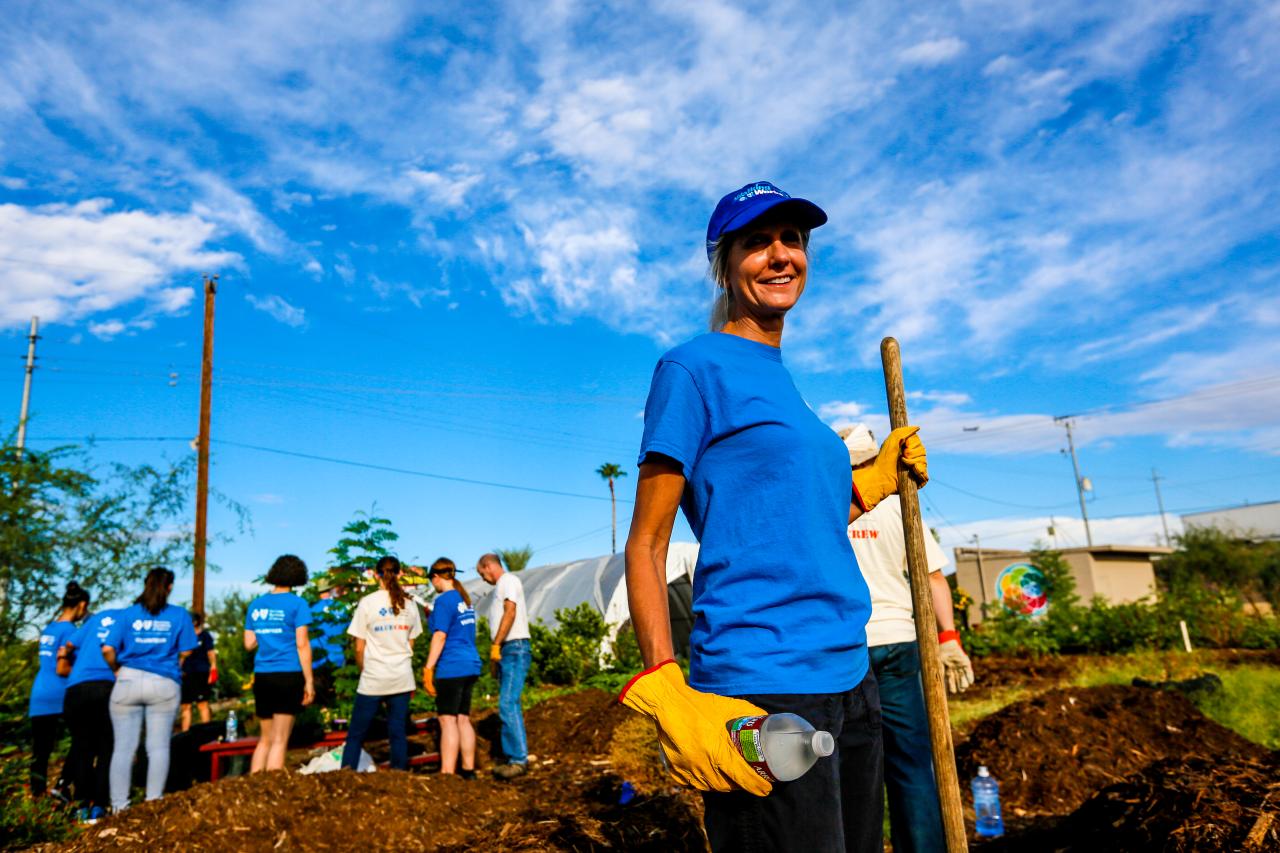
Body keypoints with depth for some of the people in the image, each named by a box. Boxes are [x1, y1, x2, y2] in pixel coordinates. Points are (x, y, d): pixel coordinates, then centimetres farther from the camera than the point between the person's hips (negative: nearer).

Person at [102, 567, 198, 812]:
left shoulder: (127, 614, 3)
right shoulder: (180, 615, 2)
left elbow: (108, 649, -5)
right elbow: (186, 653, 1)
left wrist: (118, 670, 11)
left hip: (128, 682, 1)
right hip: (165, 684, -1)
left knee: (123, 747, 6)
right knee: (159, 746, 5)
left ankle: (119, 807, 8)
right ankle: (154, 802, 6)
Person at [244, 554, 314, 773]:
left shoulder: (256, 604, 9)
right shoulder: (297, 604, -6)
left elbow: (249, 644, 11)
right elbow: (302, 644, -9)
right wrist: (309, 682, -6)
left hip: (262, 676, 5)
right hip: (288, 675, -5)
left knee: (265, 739, 17)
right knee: (280, 741, 0)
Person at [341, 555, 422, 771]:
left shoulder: (368, 602, -6)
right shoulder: (409, 604, 4)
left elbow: (359, 649, -3)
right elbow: (410, 644, 9)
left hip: (373, 679, -3)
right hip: (402, 678, 3)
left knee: (356, 733, 7)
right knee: (398, 732, 7)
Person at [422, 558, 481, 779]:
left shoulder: (444, 600, -11)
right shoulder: (465, 600, 14)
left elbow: (440, 636, -17)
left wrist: (428, 669, -17)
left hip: (451, 667, -9)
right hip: (470, 665, 9)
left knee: (448, 720, -6)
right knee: (463, 719, 13)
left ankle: (447, 774, -6)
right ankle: (469, 770, 17)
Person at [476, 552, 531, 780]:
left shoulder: (508, 580, -5)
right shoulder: (500, 587, 23)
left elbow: (510, 612, -18)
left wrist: (495, 645, -22)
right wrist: (496, 655, 19)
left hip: (515, 649, -10)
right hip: (506, 651, 10)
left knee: (508, 704, -14)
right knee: (508, 705, 11)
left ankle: (520, 759, -12)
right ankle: (511, 757, 15)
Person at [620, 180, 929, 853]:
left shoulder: (782, 380, 15)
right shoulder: (693, 368, -7)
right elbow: (646, 545, -12)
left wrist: (877, 477, 14)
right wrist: (667, 693, -22)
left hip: (849, 675, 8)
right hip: (761, 691, -8)